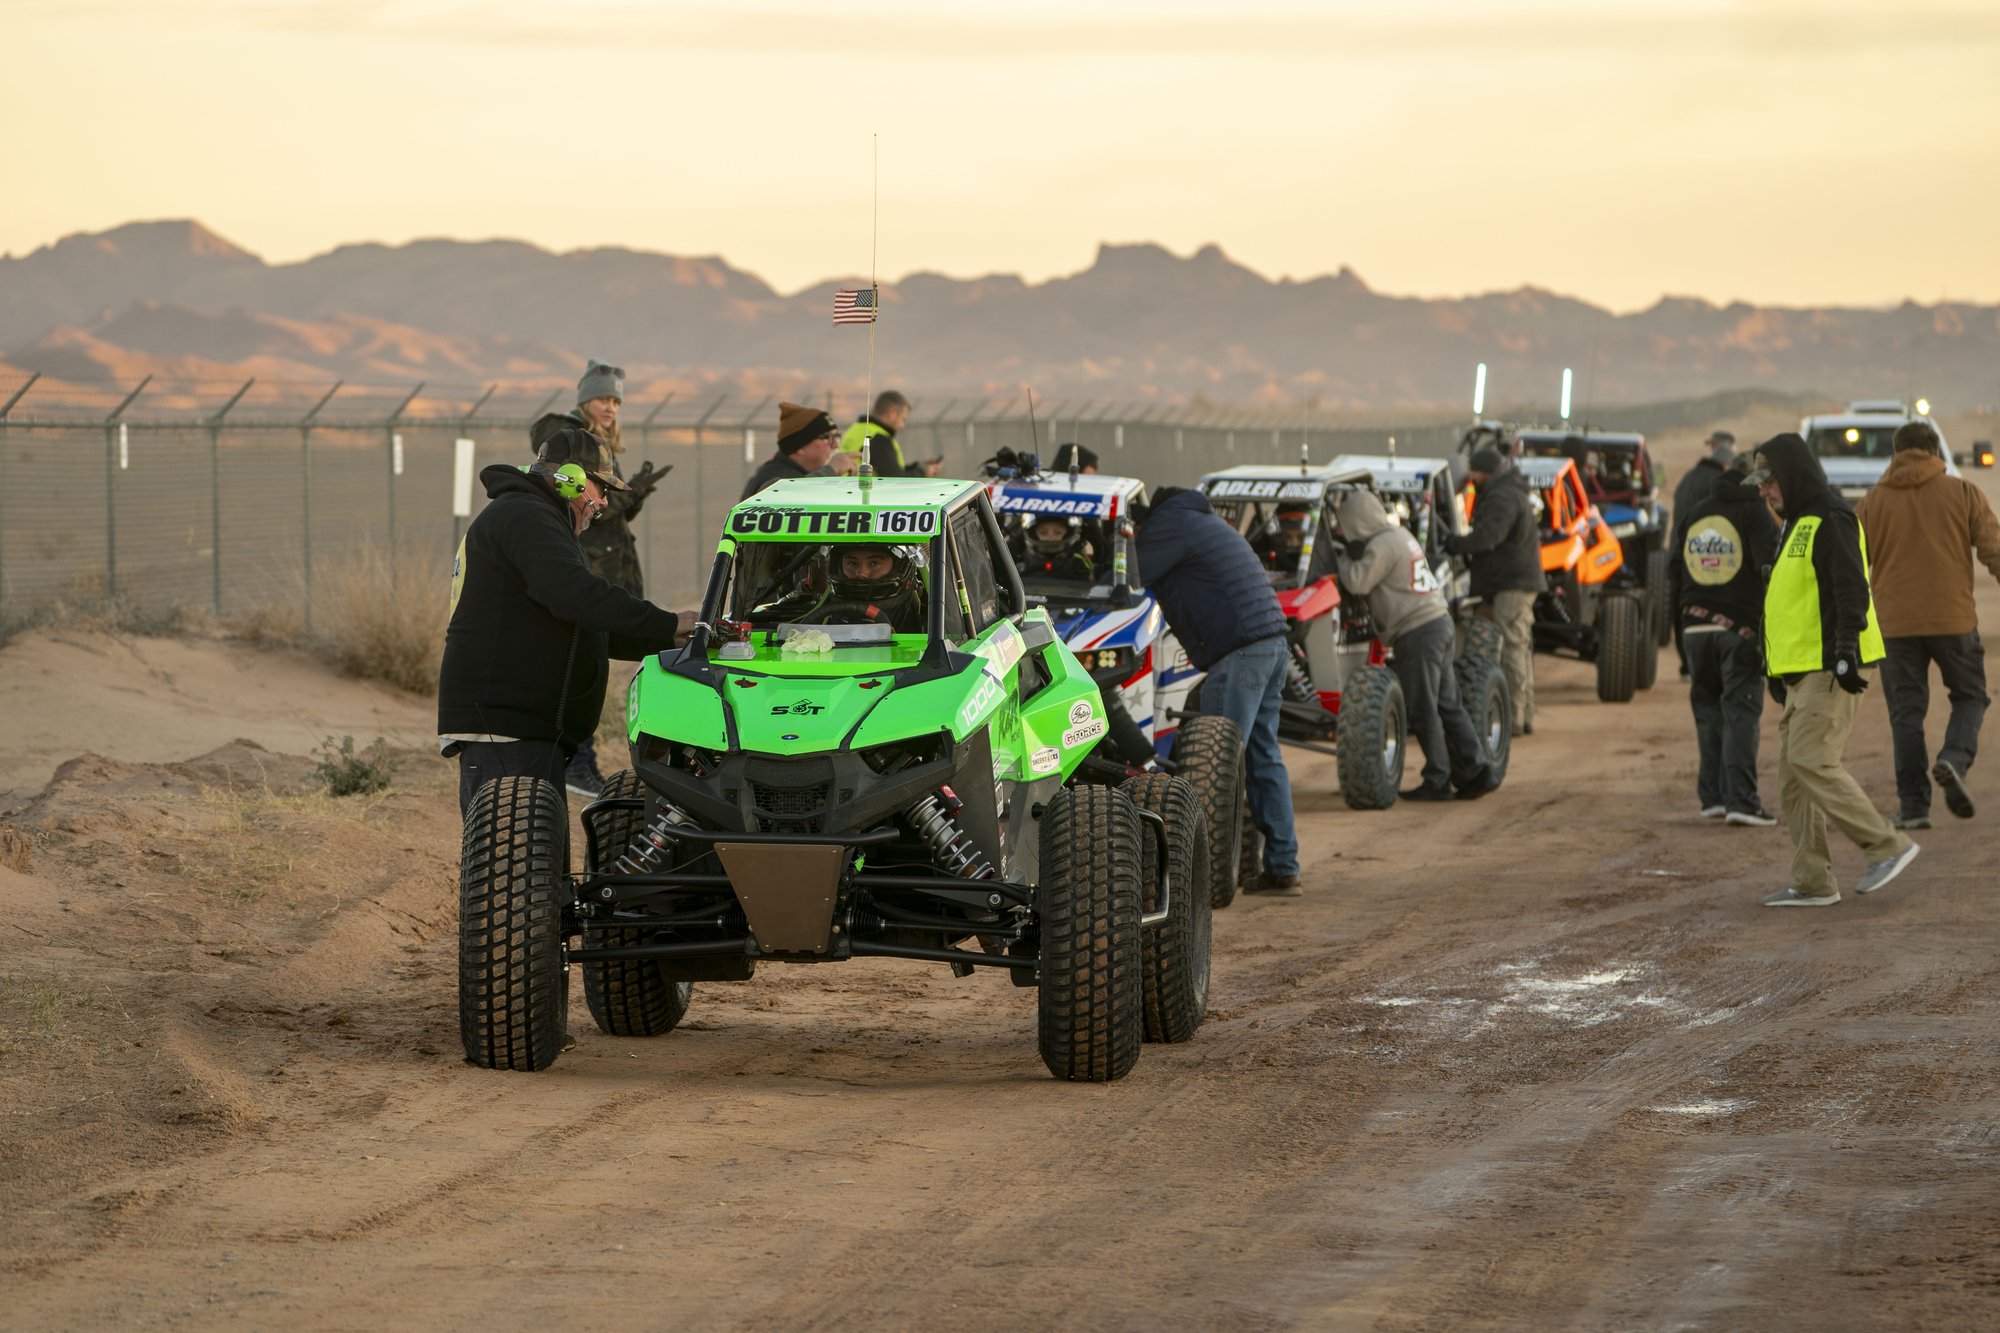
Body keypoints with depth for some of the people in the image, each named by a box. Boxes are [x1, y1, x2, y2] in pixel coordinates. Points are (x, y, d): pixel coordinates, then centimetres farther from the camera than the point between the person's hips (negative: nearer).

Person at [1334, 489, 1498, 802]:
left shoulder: (1381, 546, -12)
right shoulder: (1400, 536, 18)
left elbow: (1357, 582, -17)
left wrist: (1342, 559, 1)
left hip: (1417, 633, -9)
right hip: (1440, 623, 9)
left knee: (1423, 711, -3)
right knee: (1448, 705, 11)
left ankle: (1437, 782, 0)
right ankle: (1477, 772, 10)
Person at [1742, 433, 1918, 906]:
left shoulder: (1830, 521, -12)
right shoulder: (1797, 525, 22)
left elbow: (1851, 590, -20)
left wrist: (1846, 650, -27)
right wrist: (1779, 670, 28)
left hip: (1830, 670, -10)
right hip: (1802, 672, 10)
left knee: (1812, 762, -15)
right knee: (1793, 771, 7)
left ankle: (1887, 846, -9)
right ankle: (1812, 882, 9)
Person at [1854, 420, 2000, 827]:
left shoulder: (1872, 502, 6)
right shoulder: (1963, 493, 2)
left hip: (1895, 623, 1)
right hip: (1953, 620, -1)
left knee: (1906, 712, 7)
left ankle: (1913, 805, 4)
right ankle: (1954, 759, -13)